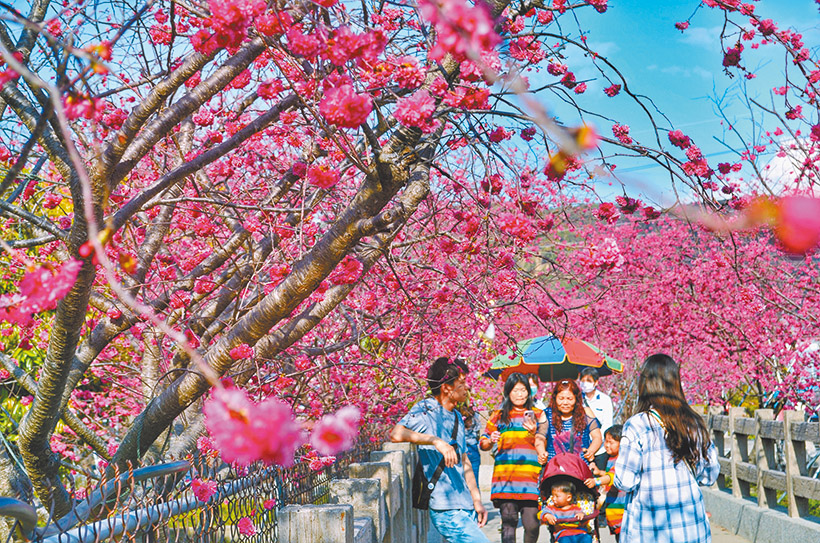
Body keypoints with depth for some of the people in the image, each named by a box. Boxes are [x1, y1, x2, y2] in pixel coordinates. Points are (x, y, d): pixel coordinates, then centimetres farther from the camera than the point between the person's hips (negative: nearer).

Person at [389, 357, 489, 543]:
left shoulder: (456, 417, 16)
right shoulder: (425, 410, -10)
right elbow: (395, 434, -28)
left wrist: (476, 500, 18)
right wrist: (436, 440, -36)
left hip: (465, 507, 8)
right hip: (447, 511, -8)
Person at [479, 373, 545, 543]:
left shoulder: (537, 415, 14)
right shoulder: (498, 416, 16)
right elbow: (483, 444, 18)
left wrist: (533, 433, -9)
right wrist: (491, 441, -3)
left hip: (531, 475, 0)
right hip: (505, 474, 0)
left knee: (532, 524, -8)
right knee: (509, 521, -9)